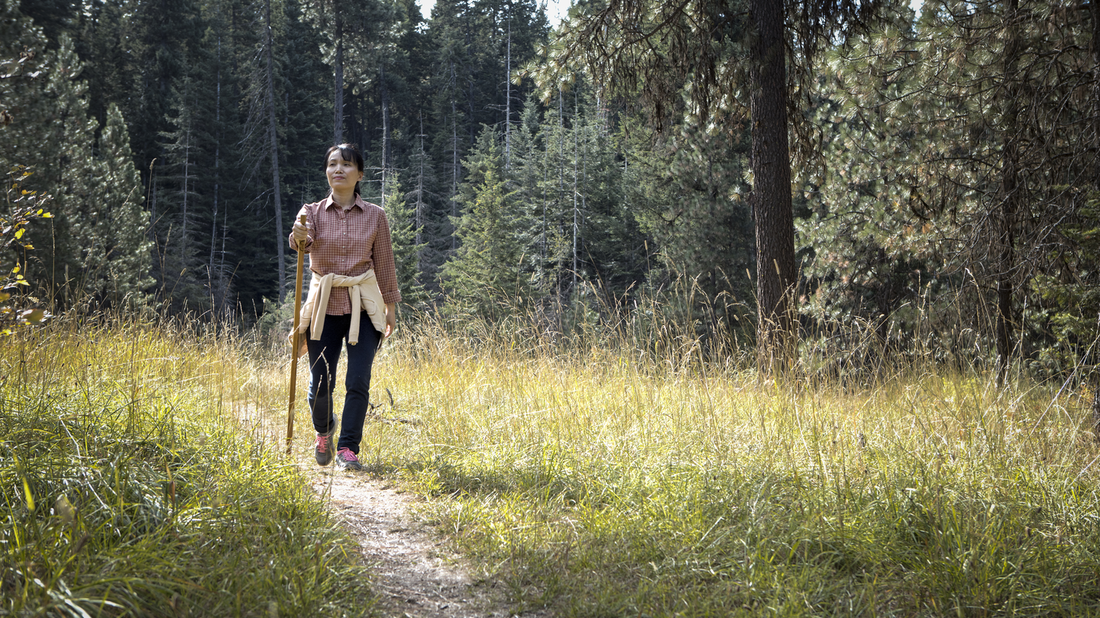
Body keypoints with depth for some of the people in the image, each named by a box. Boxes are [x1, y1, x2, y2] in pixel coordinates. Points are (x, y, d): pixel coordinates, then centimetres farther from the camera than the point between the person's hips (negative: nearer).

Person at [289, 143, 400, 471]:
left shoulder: (374, 216, 2)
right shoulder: (313, 212, 2)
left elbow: (384, 262, 9)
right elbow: (303, 242, -19)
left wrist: (390, 306, 11)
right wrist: (299, 237, -43)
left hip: (363, 306, 0)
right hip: (324, 306, 0)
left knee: (358, 382, -11)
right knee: (320, 384, 0)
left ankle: (348, 449, -1)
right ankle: (323, 432, 32)